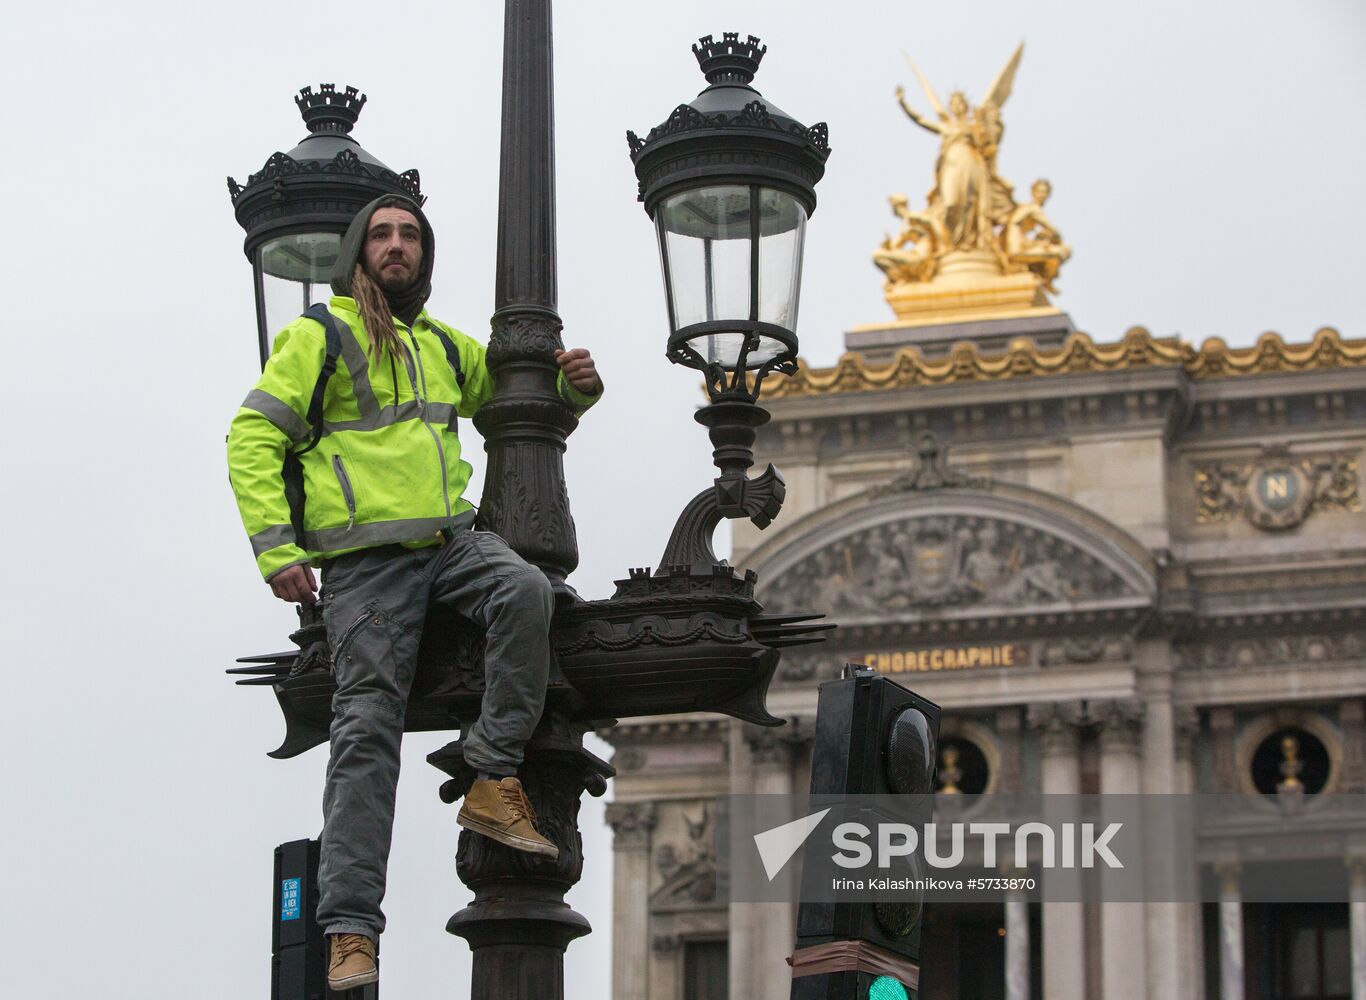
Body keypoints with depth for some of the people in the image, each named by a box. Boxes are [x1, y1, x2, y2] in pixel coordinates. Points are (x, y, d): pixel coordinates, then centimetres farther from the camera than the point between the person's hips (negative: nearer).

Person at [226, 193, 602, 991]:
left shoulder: (446, 347, 23)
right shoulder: (318, 338, 7)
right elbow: (253, 439, 0)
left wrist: (578, 385, 9)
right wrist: (275, 546, -12)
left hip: (451, 538, 4)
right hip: (365, 558, -4)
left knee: (526, 591, -30)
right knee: (368, 728, -12)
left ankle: (496, 782, -23)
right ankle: (351, 928, -13)